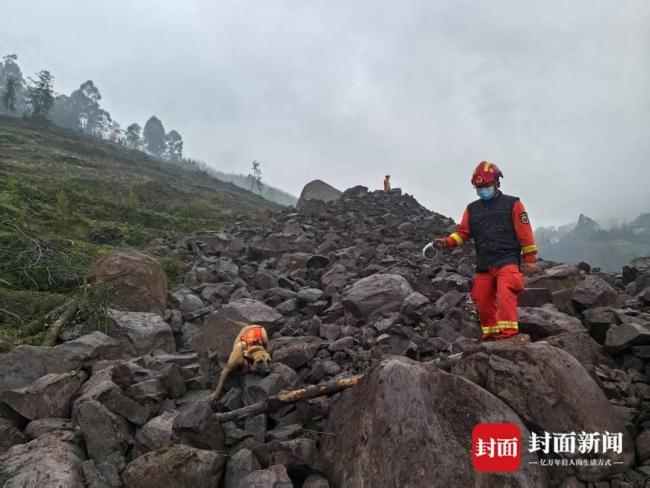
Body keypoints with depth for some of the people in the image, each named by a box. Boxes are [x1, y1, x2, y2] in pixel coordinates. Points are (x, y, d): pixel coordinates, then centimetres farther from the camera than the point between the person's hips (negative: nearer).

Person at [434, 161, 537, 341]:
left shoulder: (512, 204, 2)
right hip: (484, 265, 5)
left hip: (507, 260, -5)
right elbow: (462, 232, 8)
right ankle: (490, 335, 20)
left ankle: (508, 331, -24)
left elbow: (525, 232, 0)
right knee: (483, 301, 6)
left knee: (505, 294, -24)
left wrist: (530, 259, -3)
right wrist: (446, 241, -11)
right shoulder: (472, 209, 14)